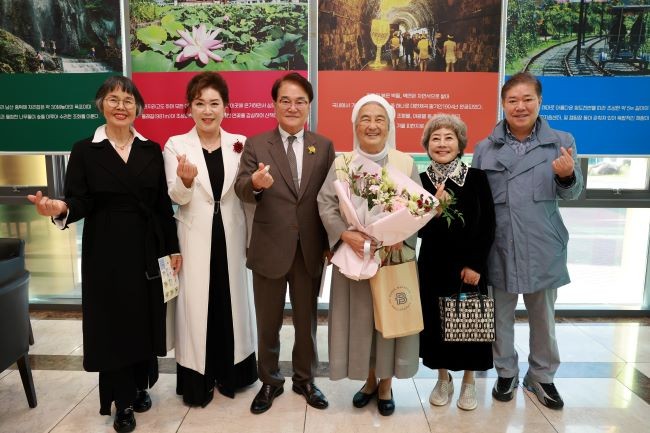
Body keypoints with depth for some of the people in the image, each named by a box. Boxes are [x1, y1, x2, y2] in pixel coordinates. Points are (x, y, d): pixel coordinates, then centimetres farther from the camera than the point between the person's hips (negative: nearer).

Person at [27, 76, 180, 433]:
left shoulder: (151, 150, 5)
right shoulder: (84, 150, 0)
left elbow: (163, 204, 4)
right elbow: (80, 202, -6)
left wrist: (173, 247, 3)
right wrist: (60, 208, -29)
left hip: (147, 249, 2)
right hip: (105, 251, -2)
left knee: (146, 317, 9)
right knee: (111, 320, 5)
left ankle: (141, 386, 30)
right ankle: (122, 401, 20)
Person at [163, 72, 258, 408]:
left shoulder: (240, 144, 2)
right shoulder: (175, 145, -3)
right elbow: (178, 198, -8)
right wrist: (186, 180, -29)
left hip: (231, 237, 2)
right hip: (195, 241, -2)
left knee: (232, 301, 13)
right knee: (197, 305, 6)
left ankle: (230, 372, 32)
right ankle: (197, 379, 24)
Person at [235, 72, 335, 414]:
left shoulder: (324, 147, 2)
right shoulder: (256, 145, -1)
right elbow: (241, 190, -12)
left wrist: (331, 243, 0)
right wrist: (255, 183, -35)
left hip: (311, 250, 1)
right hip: (270, 249, -1)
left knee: (307, 320, 17)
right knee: (268, 323, 15)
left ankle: (305, 379, 38)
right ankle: (269, 381, 37)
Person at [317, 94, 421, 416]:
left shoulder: (405, 163, 0)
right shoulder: (342, 164, 0)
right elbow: (326, 205, -5)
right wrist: (347, 235, -20)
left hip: (395, 254, 0)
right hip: (354, 255, 0)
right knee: (359, 317, 8)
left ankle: (386, 384, 29)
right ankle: (369, 380, 31)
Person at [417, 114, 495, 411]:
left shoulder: (477, 178, -4)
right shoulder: (420, 181, -4)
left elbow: (488, 226, -3)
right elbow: (418, 230, -5)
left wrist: (476, 263, -10)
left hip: (470, 264, 0)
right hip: (433, 265, 1)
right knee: (436, 322, 9)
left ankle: (468, 382, 31)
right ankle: (443, 380, 31)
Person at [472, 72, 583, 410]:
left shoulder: (561, 141, 1)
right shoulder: (485, 148, 2)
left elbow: (571, 193, 1)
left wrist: (567, 176, -23)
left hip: (543, 246, 0)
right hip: (499, 246, 0)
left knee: (544, 316, 15)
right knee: (501, 314, 13)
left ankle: (541, 376, 35)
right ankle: (506, 373, 33)